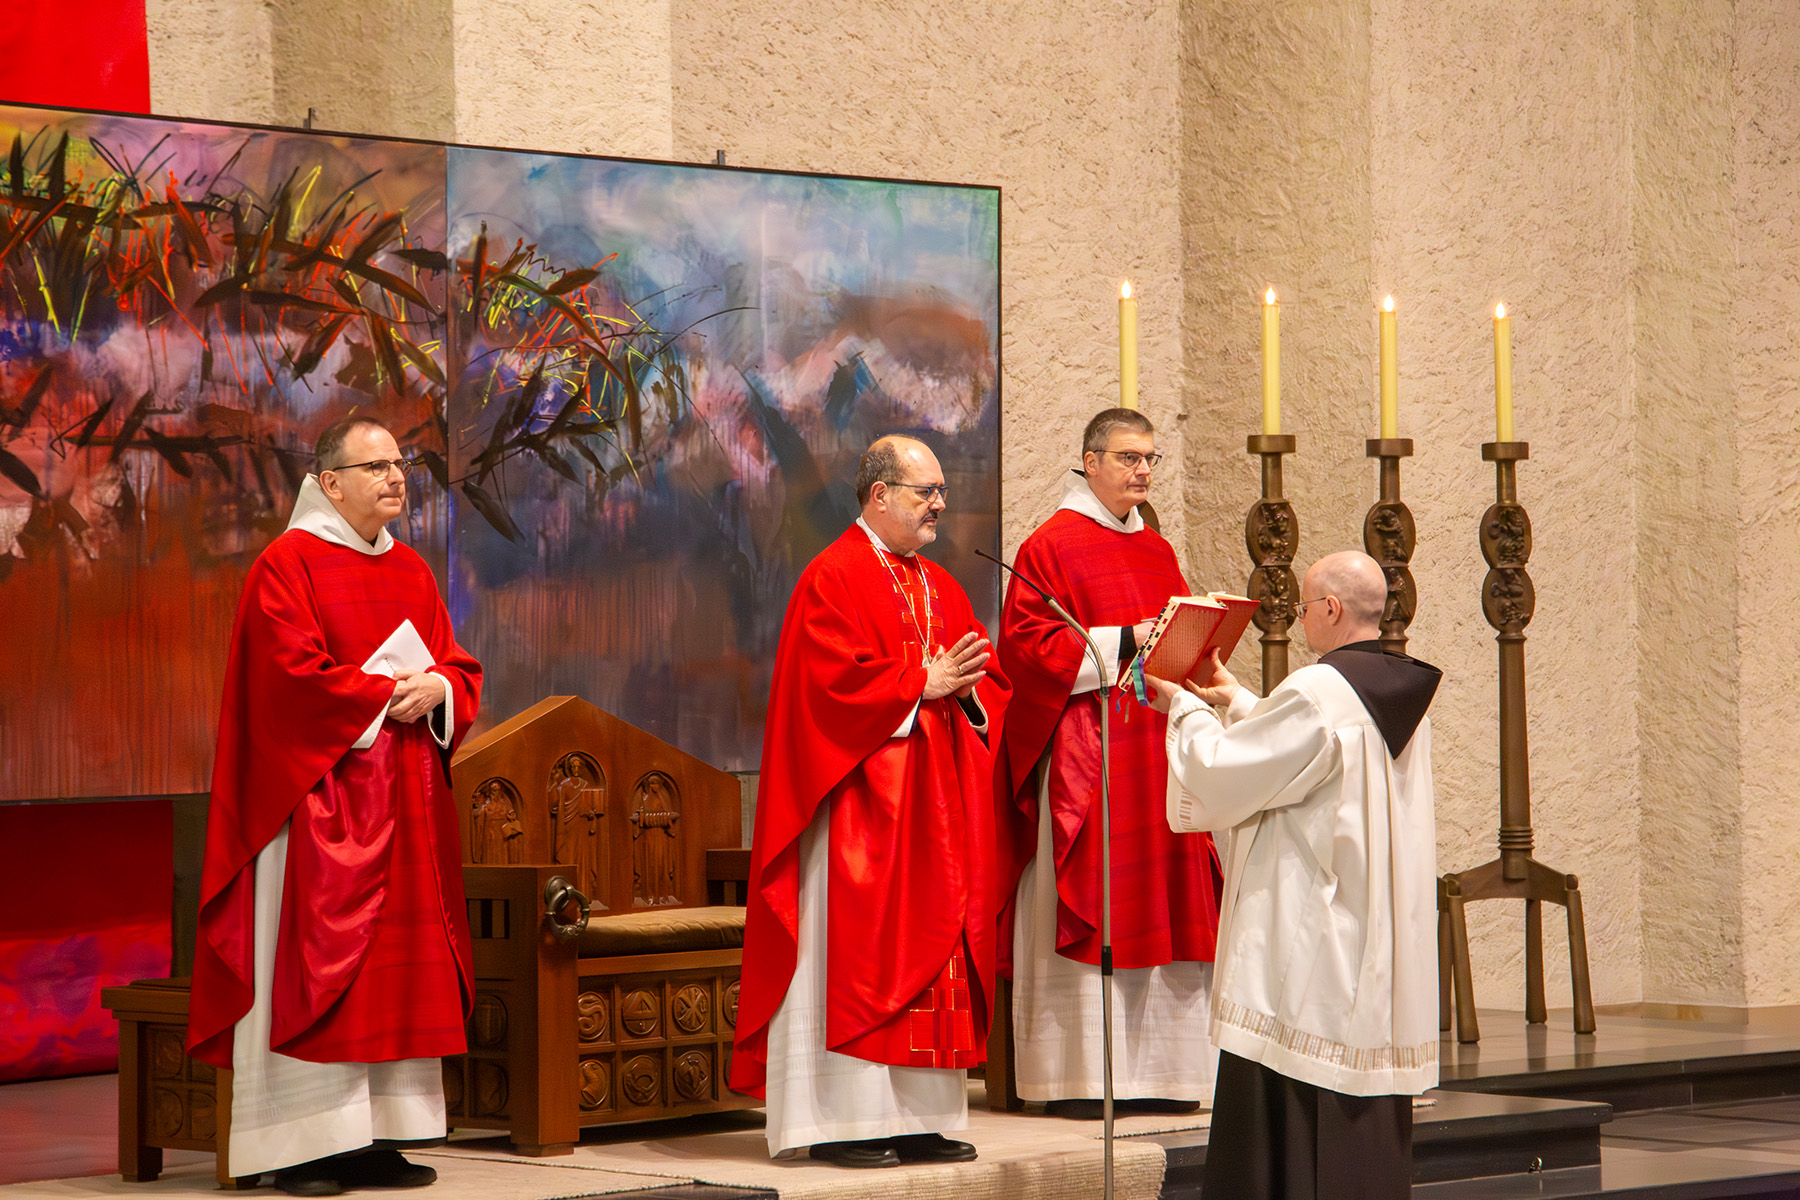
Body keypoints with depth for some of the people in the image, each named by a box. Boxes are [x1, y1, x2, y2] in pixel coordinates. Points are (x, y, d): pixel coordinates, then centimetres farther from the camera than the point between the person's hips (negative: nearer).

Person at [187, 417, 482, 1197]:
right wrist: (387, 694, -11)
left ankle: (373, 1138, 5)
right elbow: (295, 674, -15)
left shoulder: (411, 573, 17)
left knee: (398, 965, 3)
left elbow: (460, 670, 15)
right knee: (312, 965, -9)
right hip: (318, 801, -7)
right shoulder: (287, 565, -5)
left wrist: (435, 688, -7)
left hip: (403, 803, 7)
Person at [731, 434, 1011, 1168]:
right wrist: (922, 683, -13)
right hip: (860, 804, -8)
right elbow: (834, 682, -17)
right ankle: (843, 1124, -6)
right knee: (856, 955, -8)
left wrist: (967, 688, -6)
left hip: (937, 806, 8)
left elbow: (987, 680, 16)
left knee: (934, 951, 5)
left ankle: (919, 1116, 8)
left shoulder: (940, 588, 17)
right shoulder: (832, 580, -7)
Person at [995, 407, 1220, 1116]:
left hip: (1155, 751, 7)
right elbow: (1026, 644, -12)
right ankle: (1078, 1077, -5)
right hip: (1082, 757, -7)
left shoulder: (1157, 551, 18)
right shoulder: (1052, 546, -4)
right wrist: (1123, 642, -17)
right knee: (1083, 910, -7)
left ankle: (1148, 1071, 8)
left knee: (1158, 911, 4)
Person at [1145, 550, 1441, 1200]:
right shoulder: (1403, 690, 7)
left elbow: (1221, 774, -12)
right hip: (1376, 945, 8)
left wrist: (1187, 707, 4)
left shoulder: (1317, 694, -19)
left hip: (1306, 951, -8)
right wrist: (1235, 701, 27)